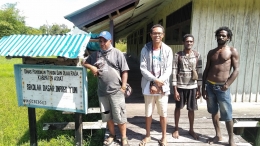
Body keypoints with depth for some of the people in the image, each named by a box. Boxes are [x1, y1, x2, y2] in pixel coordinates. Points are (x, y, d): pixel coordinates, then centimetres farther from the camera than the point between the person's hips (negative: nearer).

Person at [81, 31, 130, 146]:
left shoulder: (117, 53, -2)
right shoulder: (95, 54, 10)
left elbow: (124, 71, -4)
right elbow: (84, 63, 18)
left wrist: (123, 86, -10)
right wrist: (91, 67, -2)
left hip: (116, 91, -4)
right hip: (102, 91, 5)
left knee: (119, 115, 5)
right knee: (107, 115, 18)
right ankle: (112, 135, 37)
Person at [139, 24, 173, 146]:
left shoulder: (168, 50, -2)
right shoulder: (145, 49, -4)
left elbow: (168, 70, -5)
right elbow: (143, 68, -7)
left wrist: (157, 84, -14)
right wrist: (155, 80, -17)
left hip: (162, 86, 0)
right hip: (148, 86, 0)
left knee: (163, 113, 11)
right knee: (148, 113, 13)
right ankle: (147, 136, 32)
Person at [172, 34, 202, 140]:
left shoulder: (197, 55, 1)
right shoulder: (178, 55, -6)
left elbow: (199, 72, 3)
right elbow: (174, 72, -8)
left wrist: (199, 89, 1)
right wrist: (175, 89, -11)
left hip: (192, 86, 2)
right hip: (180, 86, -2)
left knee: (191, 109, 12)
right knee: (178, 108, 11)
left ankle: (191, 130, 31)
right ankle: (176, 129, 29)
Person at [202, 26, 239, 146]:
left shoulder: (232, 51, 0)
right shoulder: (211, 52, 11)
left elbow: (236, 70, -6)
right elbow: (206, 70, 11)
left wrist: (227, 84, -20)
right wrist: (203, 88, 7)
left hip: (222, 87, -4)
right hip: (210, 86, 4)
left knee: (227, 115, 1)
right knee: (214, 111, 13)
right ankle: (218, 135, 28)